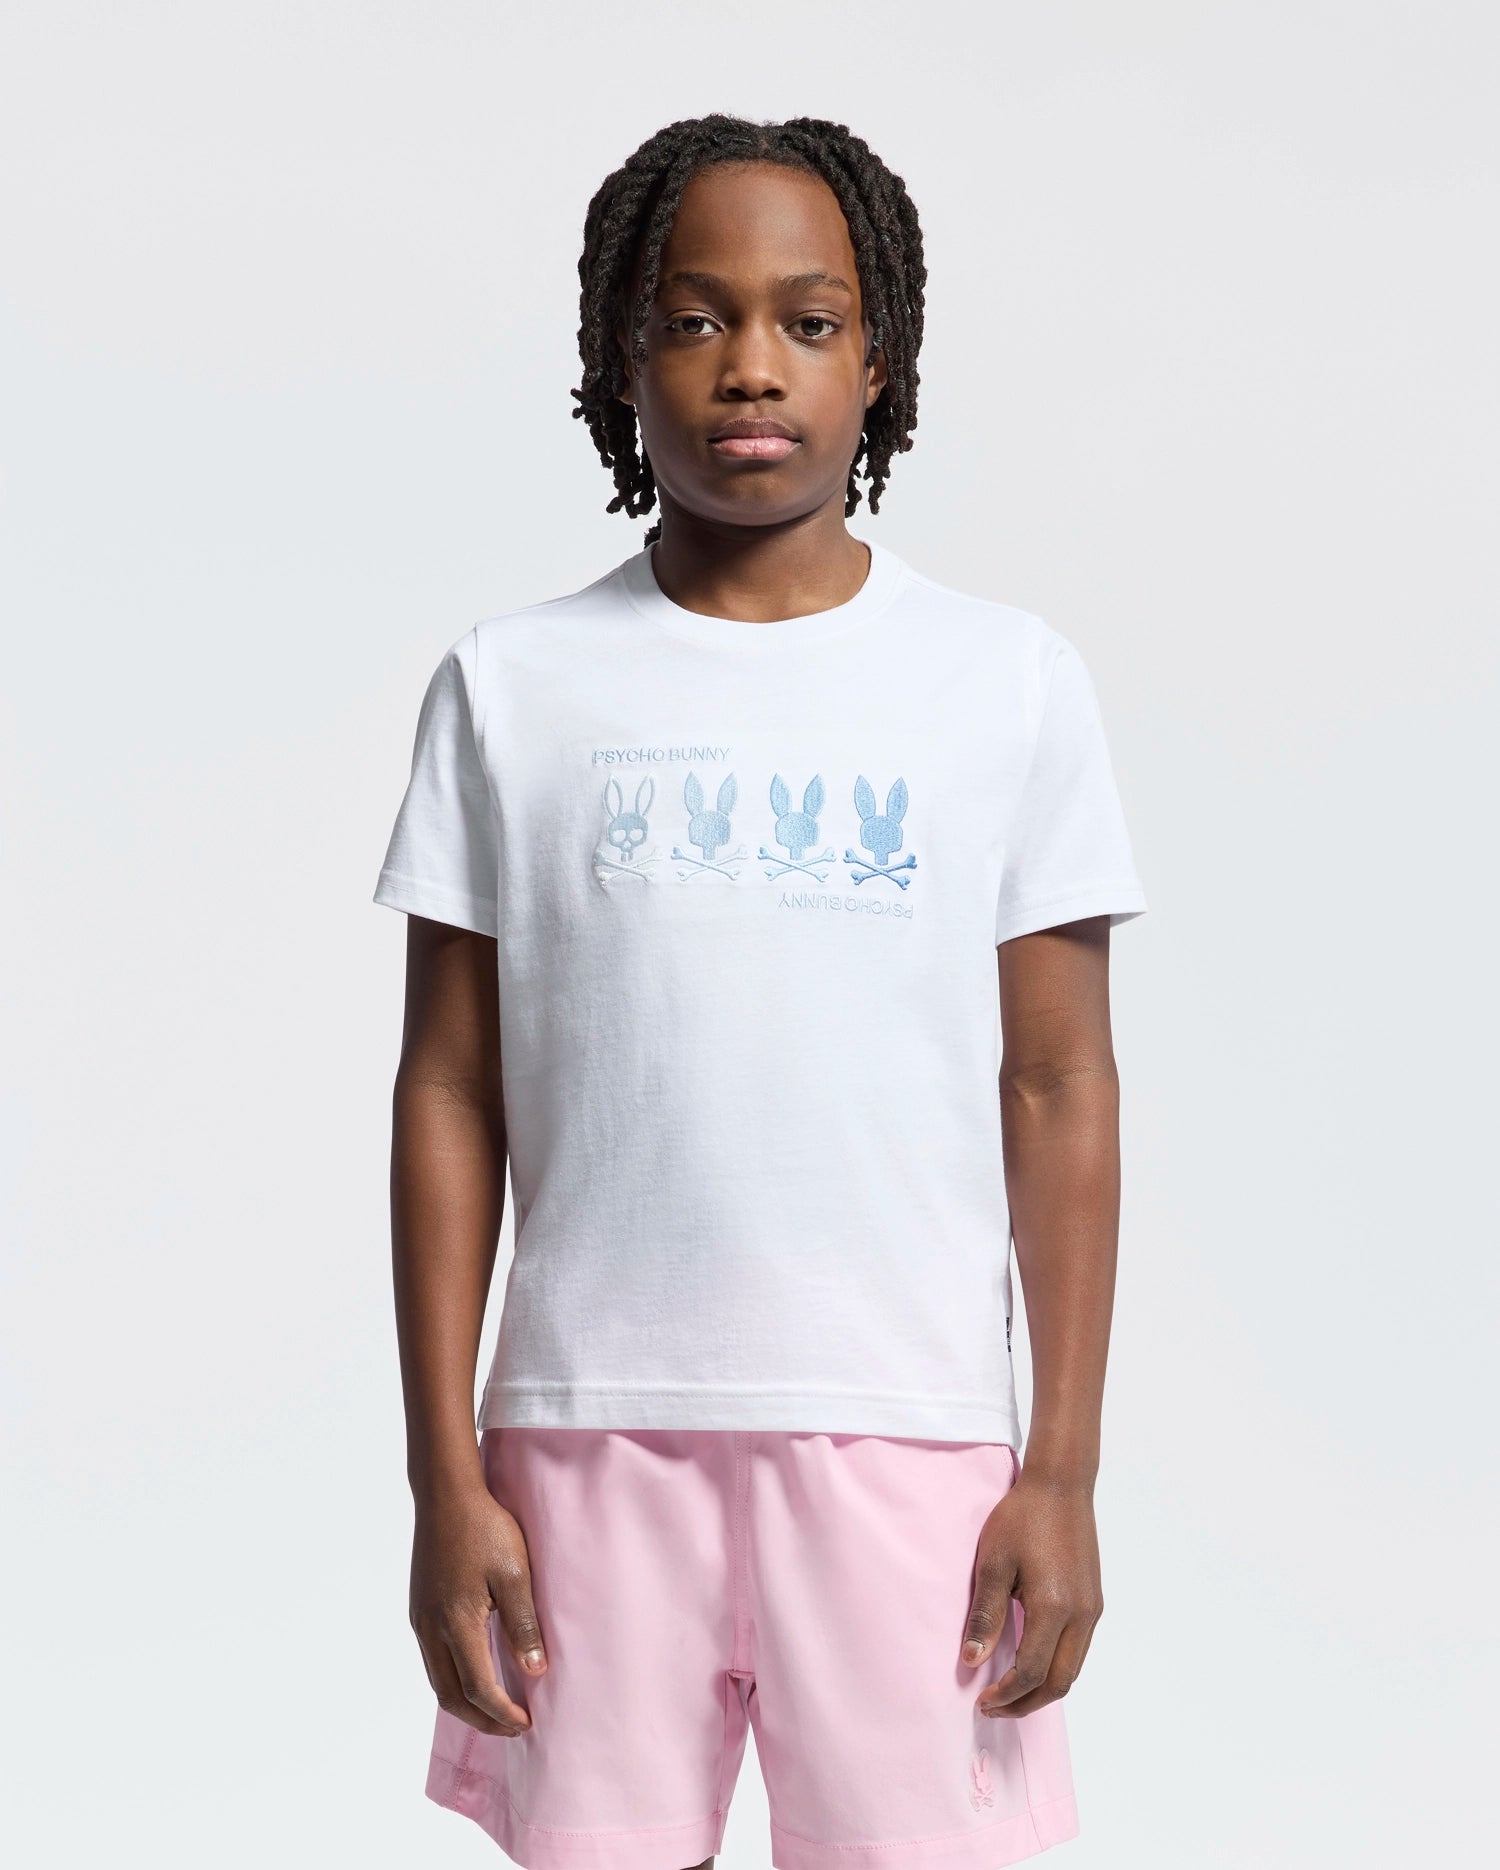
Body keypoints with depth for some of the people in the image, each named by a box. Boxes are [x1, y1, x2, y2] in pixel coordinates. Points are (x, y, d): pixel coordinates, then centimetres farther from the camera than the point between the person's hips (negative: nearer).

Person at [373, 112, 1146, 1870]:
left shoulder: (1010, 681, 4)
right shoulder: (509, 685, 4)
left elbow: (1058, 1091, 4)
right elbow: (448, 1094, 4)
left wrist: (1065, 1468, -1)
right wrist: (444, 1479, 0)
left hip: (907, 1428, 0)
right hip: (589, 1427, 1)